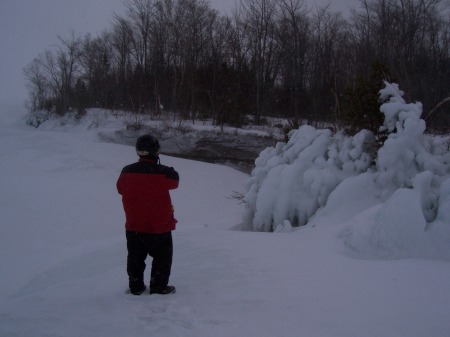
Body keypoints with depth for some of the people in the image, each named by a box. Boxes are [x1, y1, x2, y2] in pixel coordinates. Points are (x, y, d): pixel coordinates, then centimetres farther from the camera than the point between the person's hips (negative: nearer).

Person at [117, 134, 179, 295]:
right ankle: (158, 287, 18)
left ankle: (136, 287, 27)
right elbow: (174, 182, 0)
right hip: (159, 226, -4)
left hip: (133, 226, 4)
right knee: (162, 258, 14)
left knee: (135, 258, 19)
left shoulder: (127, 172, -8)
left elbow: (120, 189, 9)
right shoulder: (164, 173, -21)